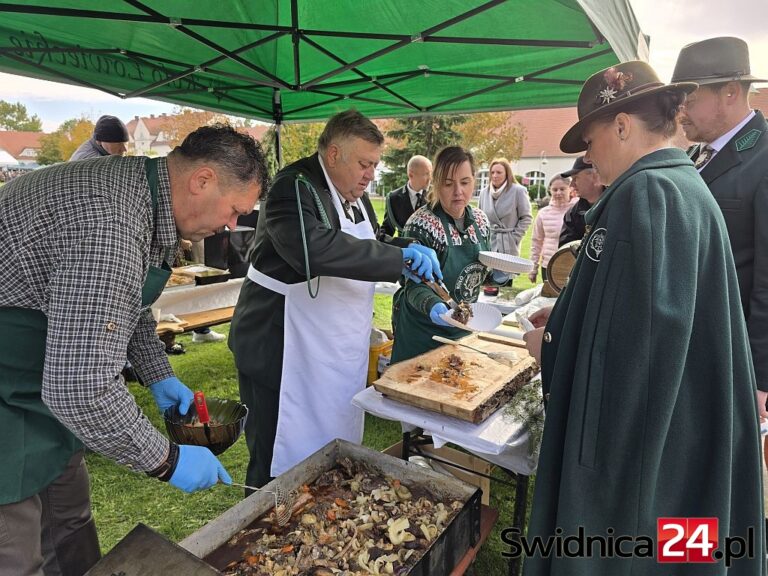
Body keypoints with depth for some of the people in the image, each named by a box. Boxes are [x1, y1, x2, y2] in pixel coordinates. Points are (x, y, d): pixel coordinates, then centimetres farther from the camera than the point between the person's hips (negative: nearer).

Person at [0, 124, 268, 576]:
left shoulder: (138, 188, 0)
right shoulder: (110, 225, -33)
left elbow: (126, 303, 16)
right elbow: (83, 387, -34)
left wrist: (159, 375, 12)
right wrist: (167, 460, -21)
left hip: (45, 380, 9)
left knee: (69, 529, 20)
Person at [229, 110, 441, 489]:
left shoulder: (354, 194, 11)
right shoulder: (295, 187, -18)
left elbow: (369, 248, 21)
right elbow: (314, 248, -37)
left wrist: (409, 248, -1)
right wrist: (401, 258, -30)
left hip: (338, 354, 9)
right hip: (284, 355, -8)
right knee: (277, 463, 5)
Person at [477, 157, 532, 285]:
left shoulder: (518, 191, -7)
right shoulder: (484, 192, 7)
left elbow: (526, 218, -4)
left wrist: (514, 238, -8)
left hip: (508, 246, -4)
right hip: (486, 245, 4)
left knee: (504, 283, 1)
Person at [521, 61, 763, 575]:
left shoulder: (648, 191, -20)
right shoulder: (686, 186, 11)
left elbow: (645, 332, -29)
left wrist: (553, 345, -13)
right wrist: (568, 319, 14)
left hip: (637, 432, -10)